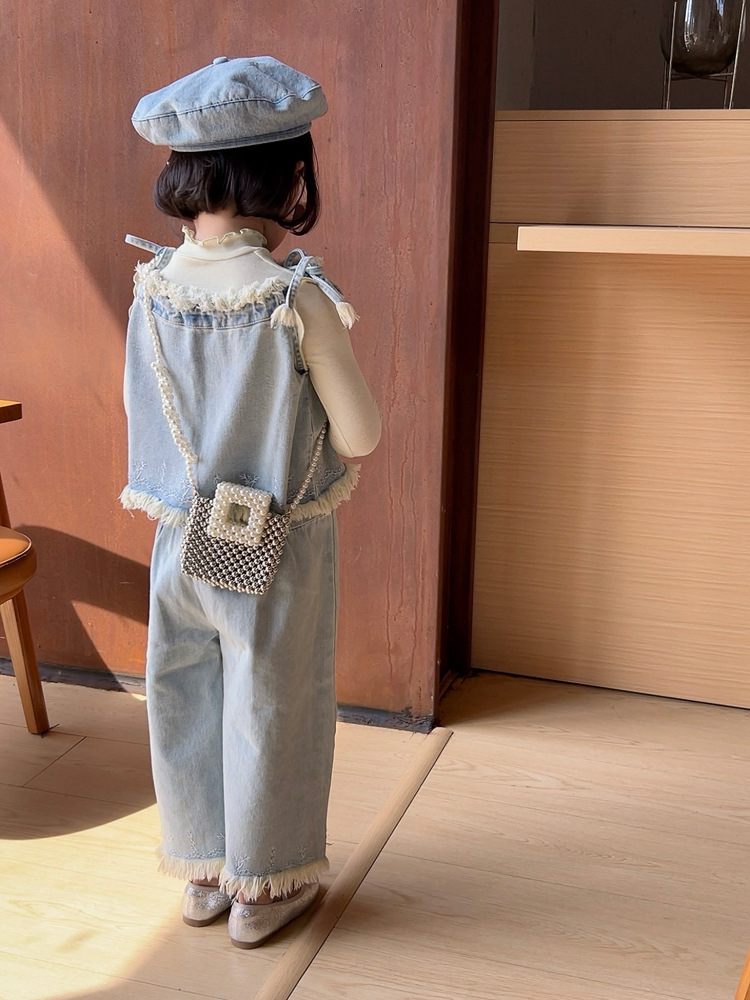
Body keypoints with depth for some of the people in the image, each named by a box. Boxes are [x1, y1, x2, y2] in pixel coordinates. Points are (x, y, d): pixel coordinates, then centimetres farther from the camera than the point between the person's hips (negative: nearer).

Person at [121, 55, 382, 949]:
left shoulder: (153, 286, -7)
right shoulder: (298, 297, -21)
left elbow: (146, 411, 4)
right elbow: (359, 435, -14)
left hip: (179, 535, 4)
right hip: (278, 546, -4)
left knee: (184, 700, 18)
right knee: (271, 709, 12)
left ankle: (203, 874, 35)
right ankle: (262, 887, 29)